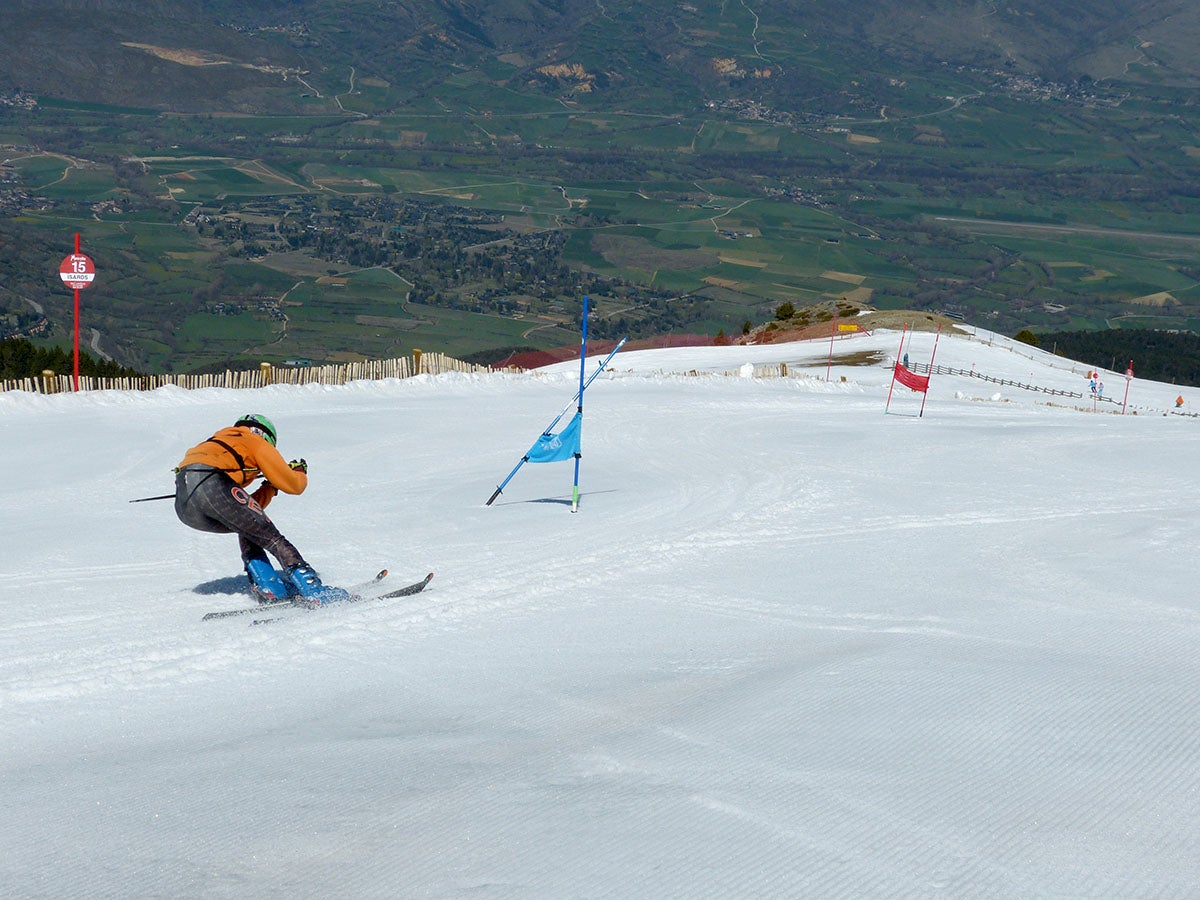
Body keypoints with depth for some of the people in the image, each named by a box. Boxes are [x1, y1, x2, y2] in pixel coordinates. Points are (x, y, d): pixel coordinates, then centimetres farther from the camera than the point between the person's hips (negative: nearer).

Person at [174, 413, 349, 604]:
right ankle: (313, 589, -11)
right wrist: (300, 473, 37)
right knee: (272, 538, 1)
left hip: (183, 508, 7)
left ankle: (268, 587, 13)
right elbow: (292, 485, 17)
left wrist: (270, 486, 38)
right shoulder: (257, 442, 21)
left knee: (247, 527, 27)